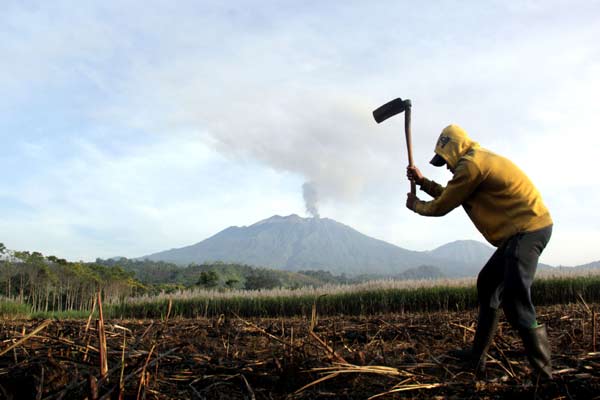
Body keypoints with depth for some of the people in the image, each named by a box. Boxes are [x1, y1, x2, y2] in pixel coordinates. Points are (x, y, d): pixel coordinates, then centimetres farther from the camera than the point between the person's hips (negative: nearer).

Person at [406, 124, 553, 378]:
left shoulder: (471, 165, -13)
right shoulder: (480, 161, 19)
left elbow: (441, 207, -6)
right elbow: (450, 195, 25)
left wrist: (416, 205, 12)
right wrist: (422, 181, 22)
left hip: (528, 228, -11)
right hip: (521, 230, 11)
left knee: (513, 297, -19)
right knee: (487, 282, 16)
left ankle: (542, 369, -14)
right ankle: (478, 355, 22)